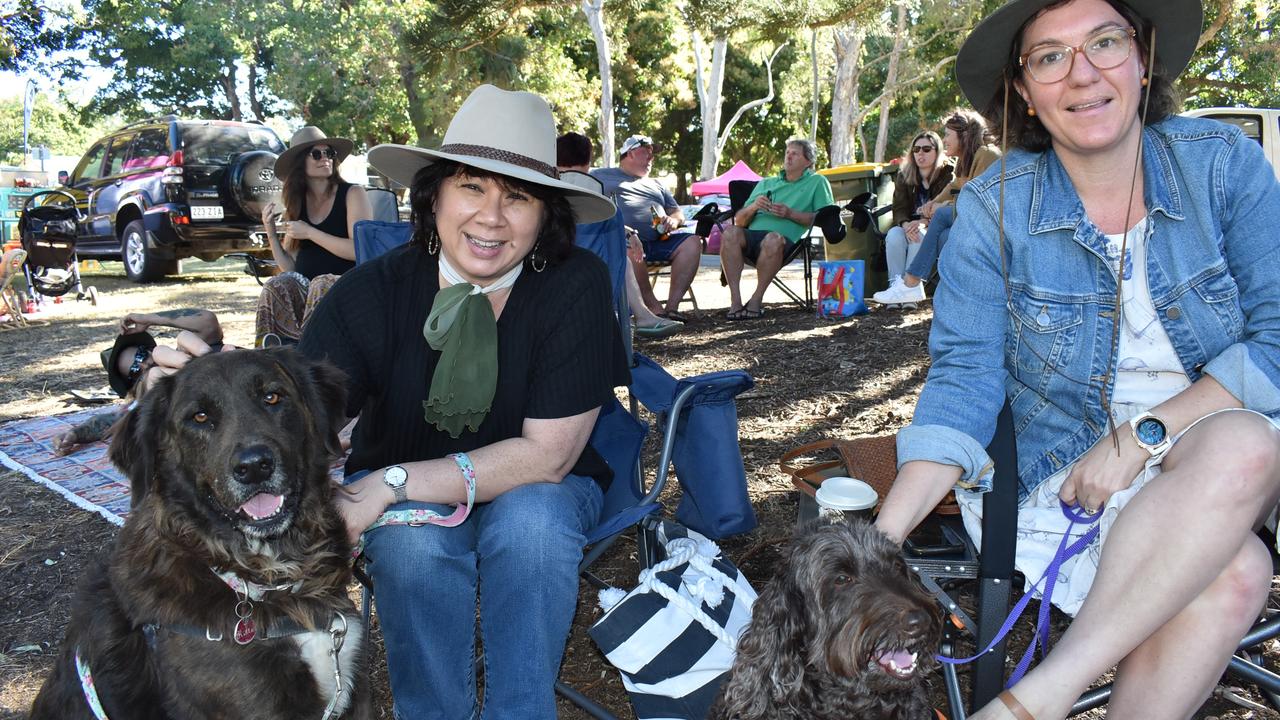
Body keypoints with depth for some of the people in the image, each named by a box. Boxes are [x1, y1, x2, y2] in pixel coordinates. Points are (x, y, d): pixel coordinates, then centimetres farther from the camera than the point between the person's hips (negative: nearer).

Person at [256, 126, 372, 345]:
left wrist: (310, 233, -9)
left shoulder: (353, 194, 2)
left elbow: (358, 250, -11)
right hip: (304, 288, 4)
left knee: (322, 285, -36)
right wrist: (271, 233, 0)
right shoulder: (296, 204, 16)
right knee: (278, 285, -28)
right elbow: (289, 268, 14)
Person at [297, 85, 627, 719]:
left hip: (538, 494, 0)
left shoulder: (577, 283, -21)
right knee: (414, 539, -31)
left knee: (531, 518, -33)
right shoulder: (370, 292, -16)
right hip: (403, 502, 1)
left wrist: (394, 484, -29)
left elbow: (547, 454, -23)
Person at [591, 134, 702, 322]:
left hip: (660, 240, 5)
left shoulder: (655, 184, 37)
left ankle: (672, 306, -27)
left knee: (692, 241, -21)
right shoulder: (601, 176, 22)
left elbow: (678, 212, 32)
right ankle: (654, 308, -33)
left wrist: (673, 220, 5)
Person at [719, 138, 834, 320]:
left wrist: (790, 214, -4)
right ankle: (735, 301, -33)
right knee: (730, 232, -31)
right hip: (752, 235, 3)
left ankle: (756, 299, -26)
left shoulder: (817, 182, 21)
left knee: (773, 238, -40)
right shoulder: (765, 183, 32)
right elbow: (739, 220, 24)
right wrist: (753, 207, 3)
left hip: (785, 238, -3)